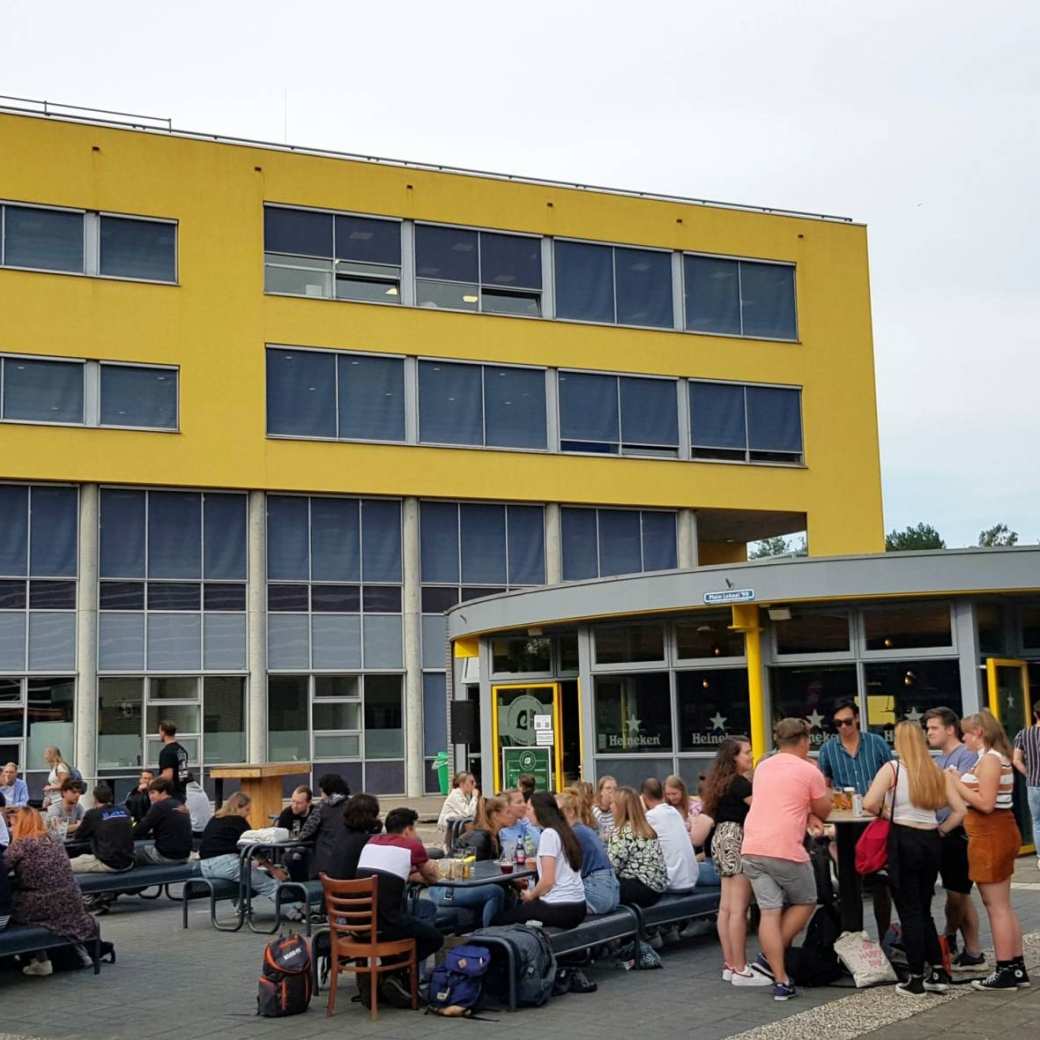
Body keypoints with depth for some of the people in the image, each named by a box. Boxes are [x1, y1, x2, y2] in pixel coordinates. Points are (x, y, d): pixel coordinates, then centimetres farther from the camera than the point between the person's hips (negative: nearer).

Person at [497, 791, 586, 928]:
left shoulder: (549, 834, -12)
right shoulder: (565, 832, 13)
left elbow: (548, 880, -16)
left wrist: (531, 895, 1)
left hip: (559, 908, -8)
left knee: (500, 919, 4)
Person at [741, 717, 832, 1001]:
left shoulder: (762, 768, 16)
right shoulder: (809, 772, -1)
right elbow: (823, 812, 10)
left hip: (752, 848, 5)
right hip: (786, 850, -5)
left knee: (770, 912, 5)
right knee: (805, 903, 16)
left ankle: (780, 981, 2)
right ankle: (768, 959, 5)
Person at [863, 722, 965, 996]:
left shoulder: (892, 769, -7)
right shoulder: (939, 772, 7)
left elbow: (869, 803, -17)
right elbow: (959, 811, 3)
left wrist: (884, 813, 2)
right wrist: (940, 831, 11)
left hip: (903, 841, -5)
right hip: (932, 842, 5)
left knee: (910, 912, 3)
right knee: (924, 910, 17)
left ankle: (916, 979, 6)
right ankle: (938, 973, 15)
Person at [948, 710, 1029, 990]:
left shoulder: (989, 759, -17)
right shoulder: (997, 757, 14)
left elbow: (986, 803, -23)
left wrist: (957, 784, -15)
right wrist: (961, 784, 7)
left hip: (990, 837, -10)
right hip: (998, 833, 10)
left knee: (996, 907, -4)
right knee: (1003, 906, 15)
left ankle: (1005, 972, 1)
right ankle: (1016, 968, 20)